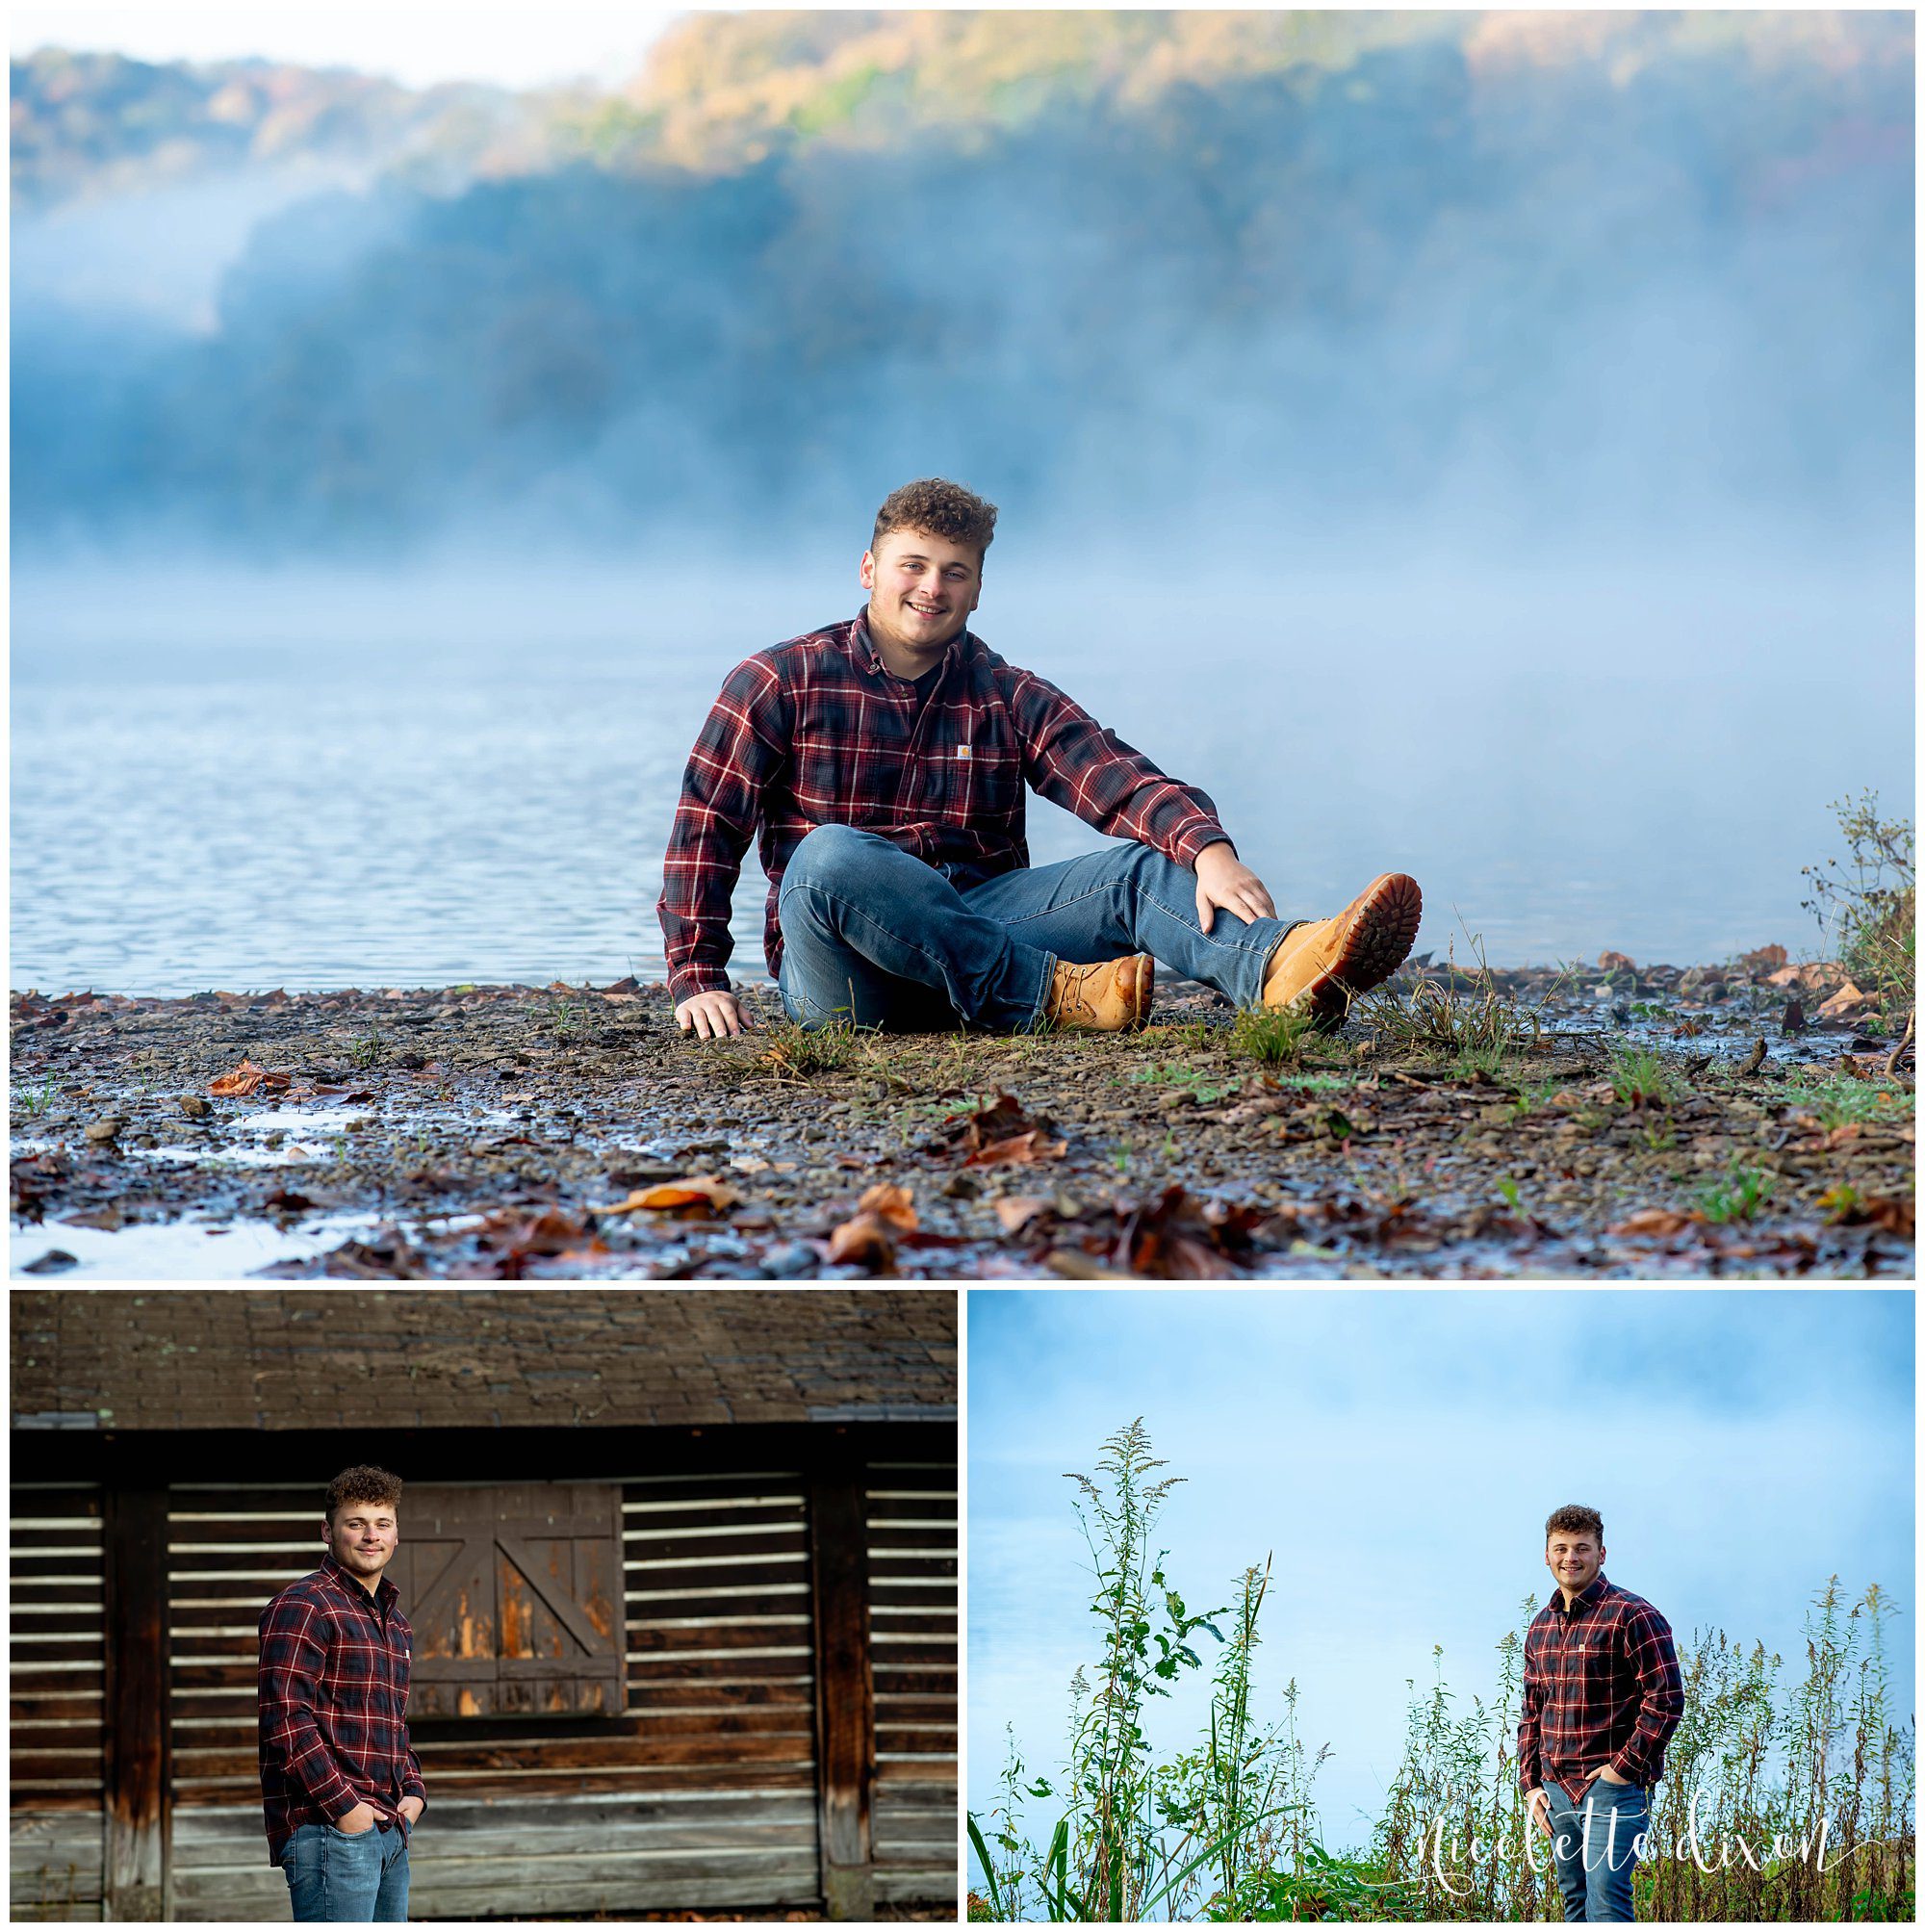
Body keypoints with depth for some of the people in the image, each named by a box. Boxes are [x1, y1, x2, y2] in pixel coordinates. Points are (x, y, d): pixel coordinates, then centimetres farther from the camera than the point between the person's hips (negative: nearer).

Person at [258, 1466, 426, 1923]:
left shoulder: (395, 1624, 22)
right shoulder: (303, 1607, -7)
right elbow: (285, 1718, -16)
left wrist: (413, 1792, 12)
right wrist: (343, 1805, -18)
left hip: (390, 1833, 9)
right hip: (328, 1830, -9)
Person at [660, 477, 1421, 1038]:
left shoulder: (1013, 699, 12)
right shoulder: (781, 683, 5)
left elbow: (1122, 783, -4)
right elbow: (704, 831, 1)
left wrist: (1209, 848, -25)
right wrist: (698, 979, -10)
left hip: (981, 924, 3)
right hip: (839, 982, -3)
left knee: (1139, 867, -21)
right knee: (829, 854, -36)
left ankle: (1282, 968, -54)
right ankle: (1053, 994, -36)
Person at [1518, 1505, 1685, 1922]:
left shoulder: (1631, 1616, -8)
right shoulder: (1541, 1627, 15)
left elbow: (1666, 1700, -13)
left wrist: (1624, 1768, -14)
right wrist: (1531, 1784, 12)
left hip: (1614, 1788, -7)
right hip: (1556, 1791, 7)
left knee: (1606, 1904, -15)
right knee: (1575, 1905, 10)